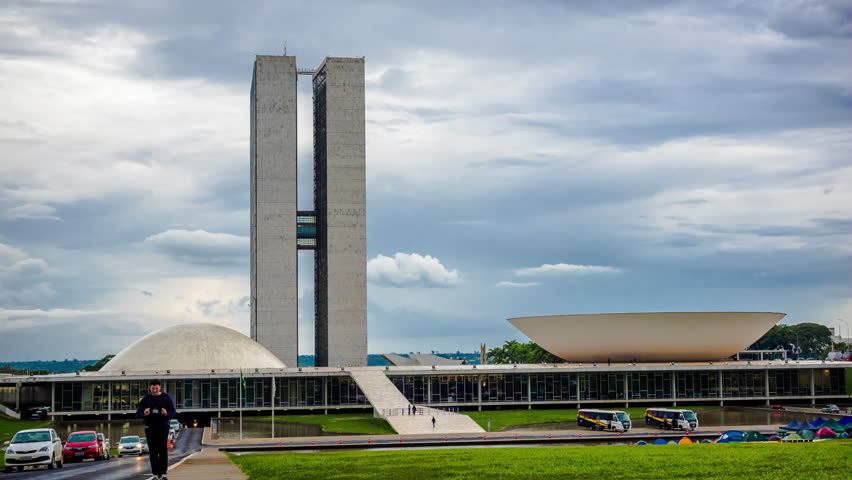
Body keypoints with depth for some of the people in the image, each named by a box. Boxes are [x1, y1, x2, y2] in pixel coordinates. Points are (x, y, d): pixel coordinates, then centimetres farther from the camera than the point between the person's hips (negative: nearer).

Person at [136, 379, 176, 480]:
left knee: (163, 449, -9)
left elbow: (173, 412, 2)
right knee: (152, 451, 1)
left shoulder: (166, 397, 5)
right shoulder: (146, 399, 9)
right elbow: (138, 414, 7)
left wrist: (167, 413, -21)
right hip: (150, 427, 2)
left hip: (163, 427, -2)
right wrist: (144, 414, -16)